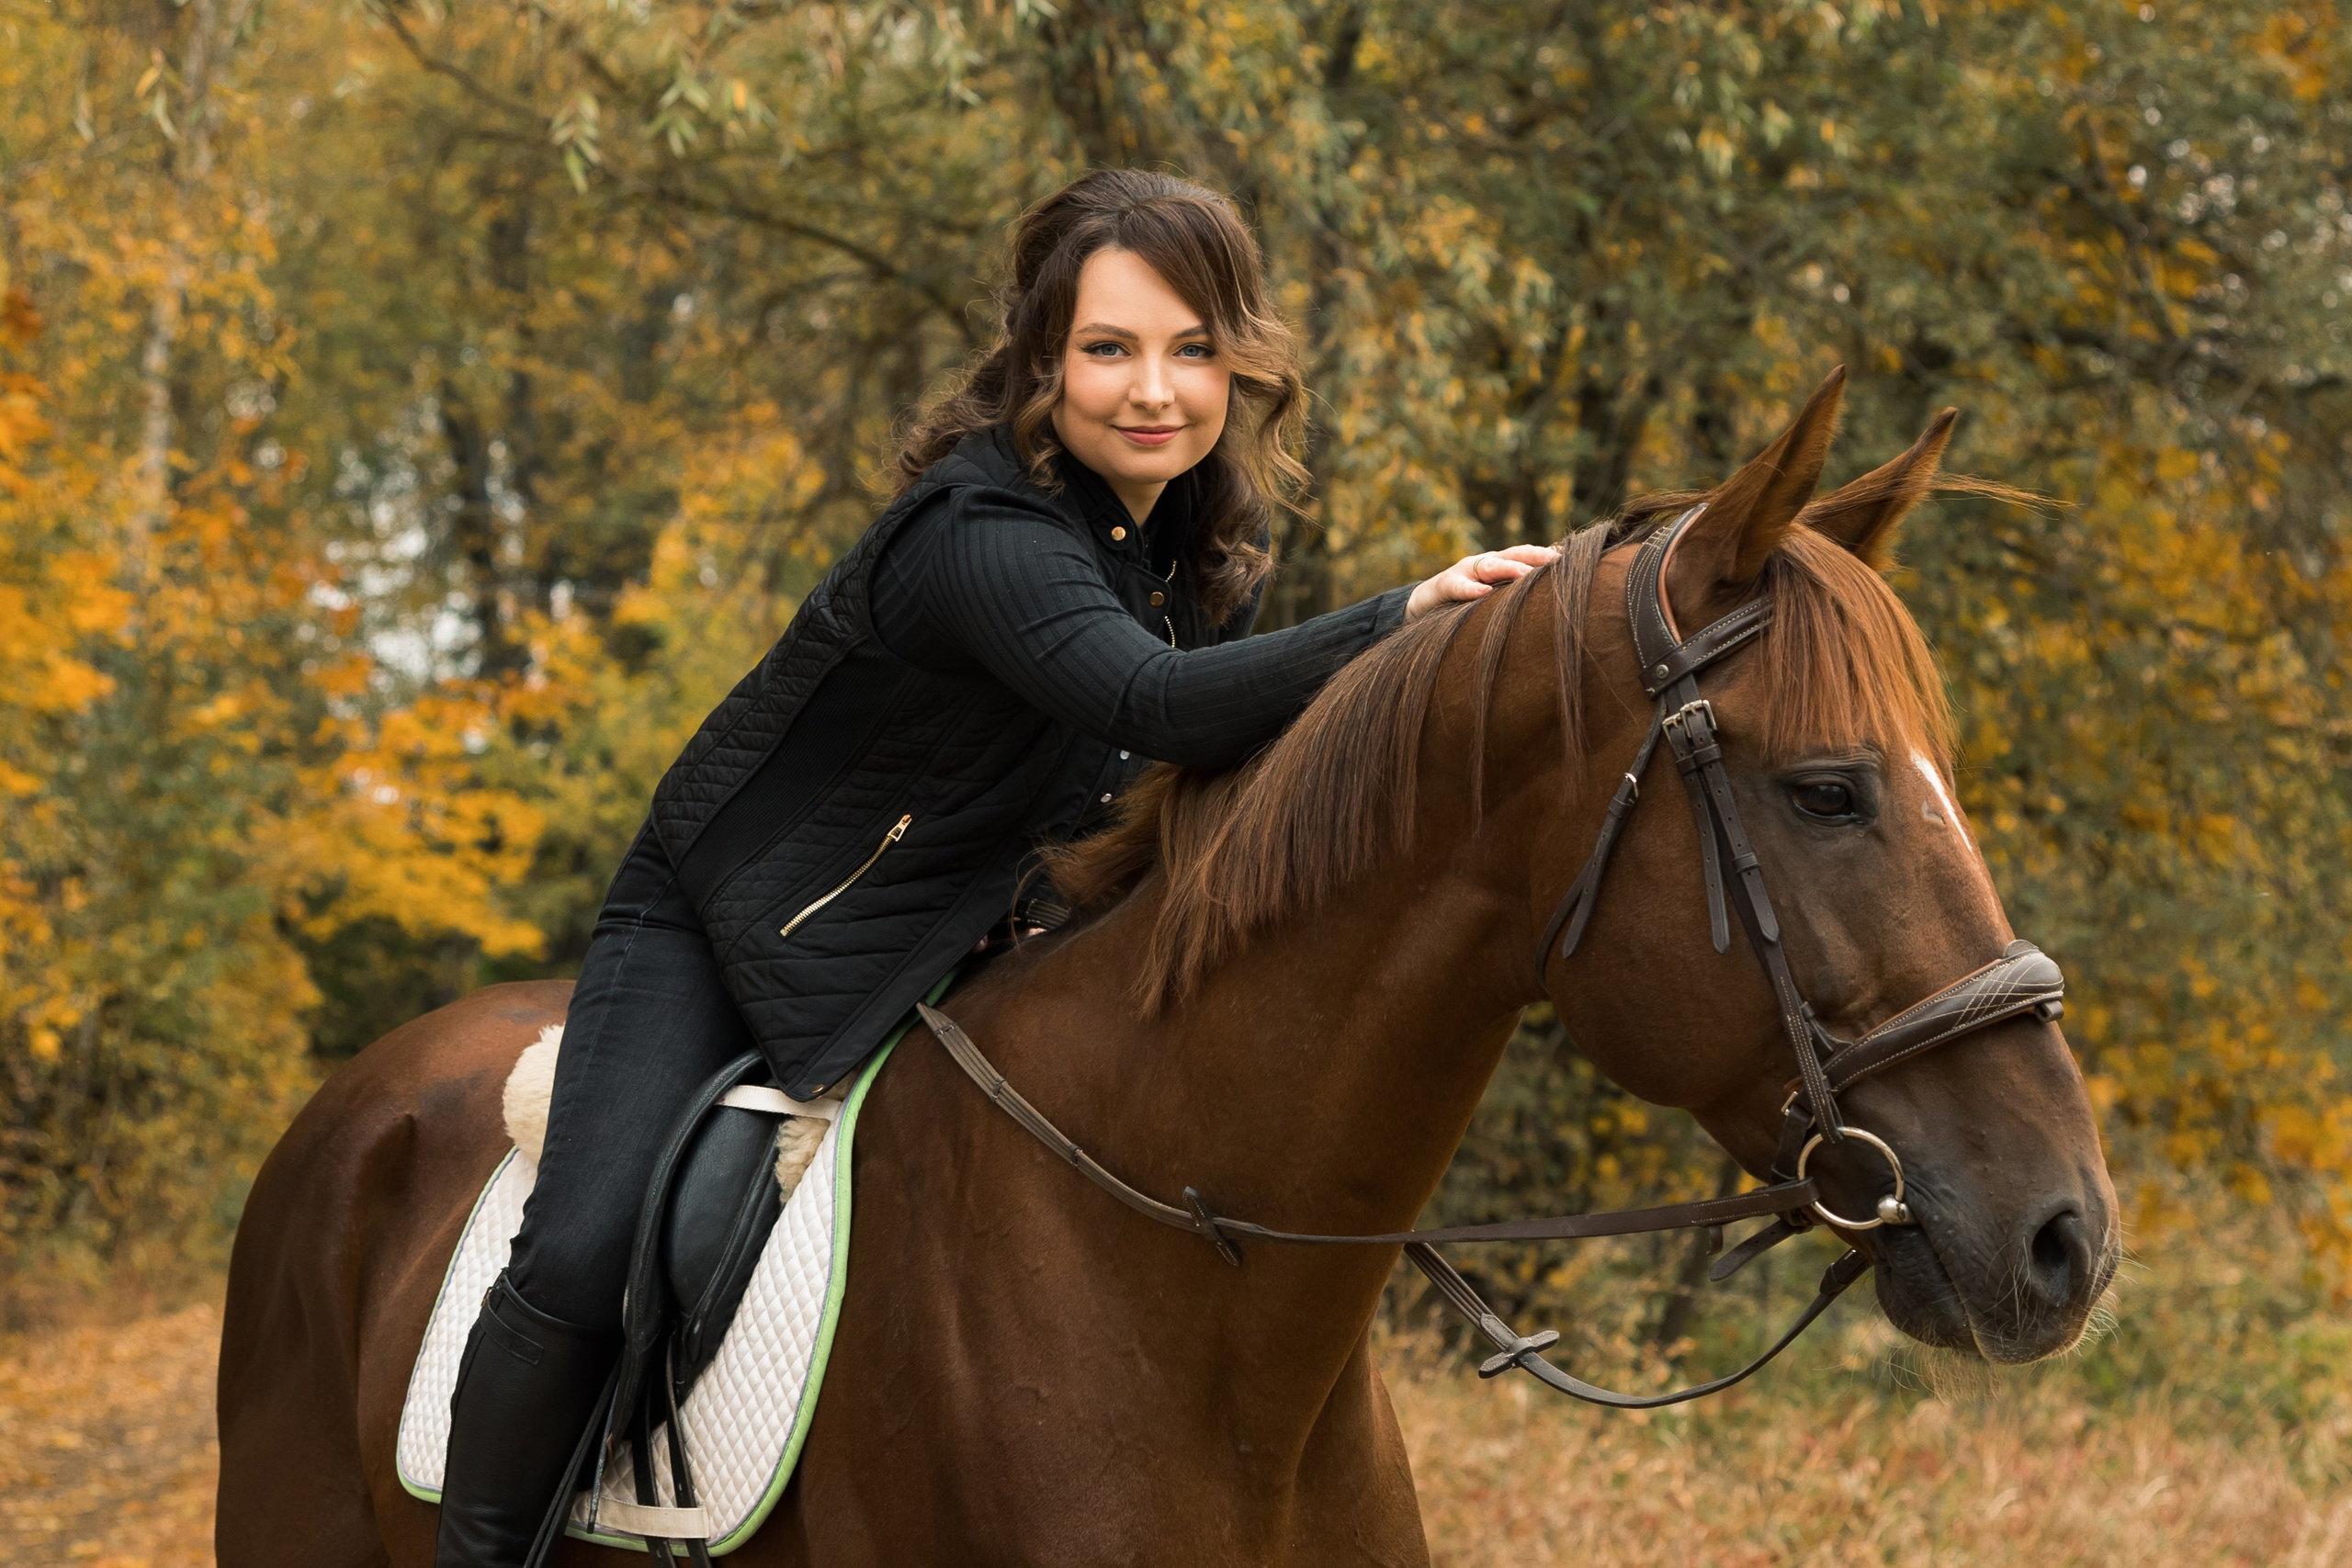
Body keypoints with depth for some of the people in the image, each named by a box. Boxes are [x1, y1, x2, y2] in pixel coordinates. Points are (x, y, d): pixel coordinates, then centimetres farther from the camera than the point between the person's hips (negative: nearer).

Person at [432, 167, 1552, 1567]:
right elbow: (1154, 702, -49)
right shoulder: (983, 533, -31)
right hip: (717, 925, -7)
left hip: (941, 955, 7)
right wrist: (1398, 622, -58)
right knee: (582, 1262, -21)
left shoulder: (1200, 534, -5)